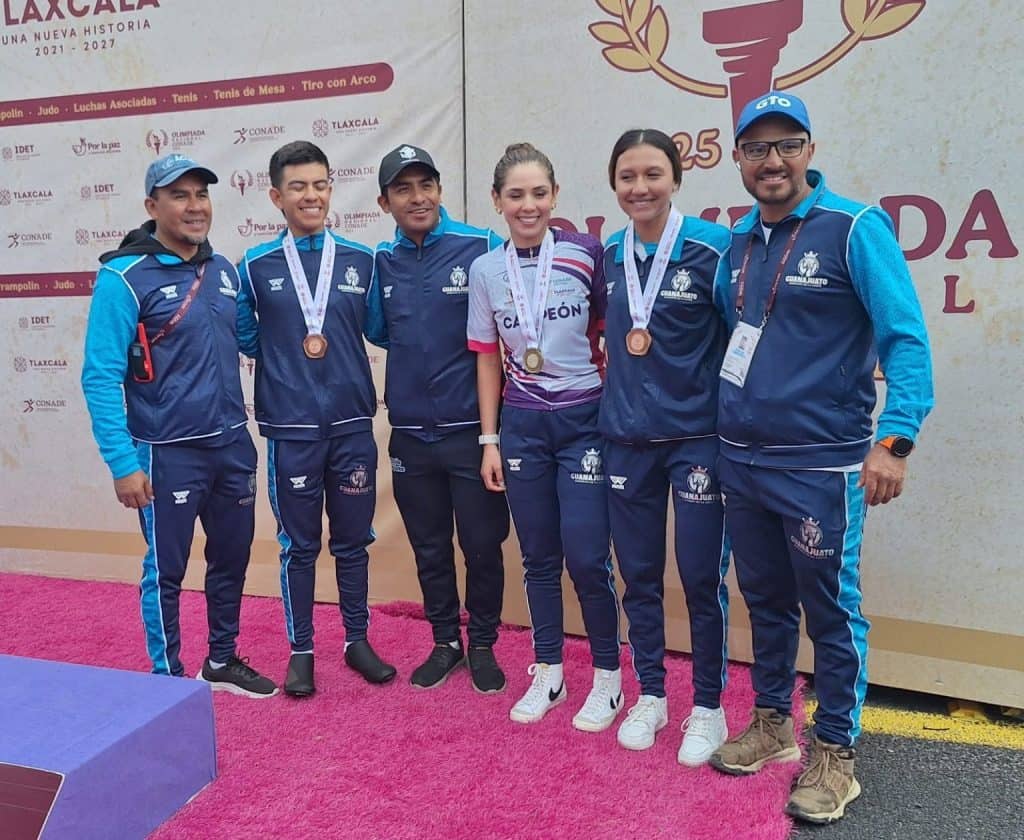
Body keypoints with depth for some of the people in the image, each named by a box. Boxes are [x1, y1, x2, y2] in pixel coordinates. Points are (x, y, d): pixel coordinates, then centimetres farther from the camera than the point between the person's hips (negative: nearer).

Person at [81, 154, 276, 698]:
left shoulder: (224, 271, 7)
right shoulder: (124, 277, -11)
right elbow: (101, 377, -13)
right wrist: (123, 462, -18)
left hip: (232, 446, 6)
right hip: (167, 453, -6)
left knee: (232, 558, 16)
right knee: (166, 570, 8)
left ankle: (222, 662, 36)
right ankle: (168, 680, 26)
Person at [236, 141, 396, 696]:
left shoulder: (362, 261, 4)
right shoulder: (256, 266, 1)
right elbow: (244, 339, 9)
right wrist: (292, 352, 1)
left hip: (352, 423, 1)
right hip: (290, 428, -1)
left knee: (353, 540, 12)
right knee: (298, 545, 9)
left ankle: (357, 640, 28)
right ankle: (300, 650, 25)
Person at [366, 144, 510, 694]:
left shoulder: (481, 247, -7)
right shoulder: (381, 261, 5)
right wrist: (417, 353, -2)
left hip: (471, 428, -3)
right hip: (410, 433, 4)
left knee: (482, 546, 8)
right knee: (429, 547, 15)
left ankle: (483, 645, 28)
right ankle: (445, 642, 33)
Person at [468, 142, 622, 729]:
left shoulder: (587, 254, -5)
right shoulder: (486, 270, 4)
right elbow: (489, 359, 8)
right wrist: (490, 441, 6)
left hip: (584, 420, -3)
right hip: (522, 425, 3)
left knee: (586, 556, -3)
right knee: (539, 557, 11)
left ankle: (609, 677, 18)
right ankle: (548, 673, 28)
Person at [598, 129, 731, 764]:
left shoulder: (712, 248, -9)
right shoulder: (610, 255, 6)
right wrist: (621, 397, 11)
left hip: (697, 437, -4)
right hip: (626, 439, 5)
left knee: (702, 576, 4)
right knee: (639, 574, 12)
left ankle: (708, 708, 23)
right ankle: (650, 695, 30)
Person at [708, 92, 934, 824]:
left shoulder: (856, 228, -9)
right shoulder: (738, 242, 9)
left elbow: (906, 339, -14)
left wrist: (894, 439, -23)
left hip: (819, 465, -6)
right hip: (741, 460, 6)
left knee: (831, 612, 6)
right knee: (765, 600, 18)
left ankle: (836, 756, 23)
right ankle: (772, 723, 36)